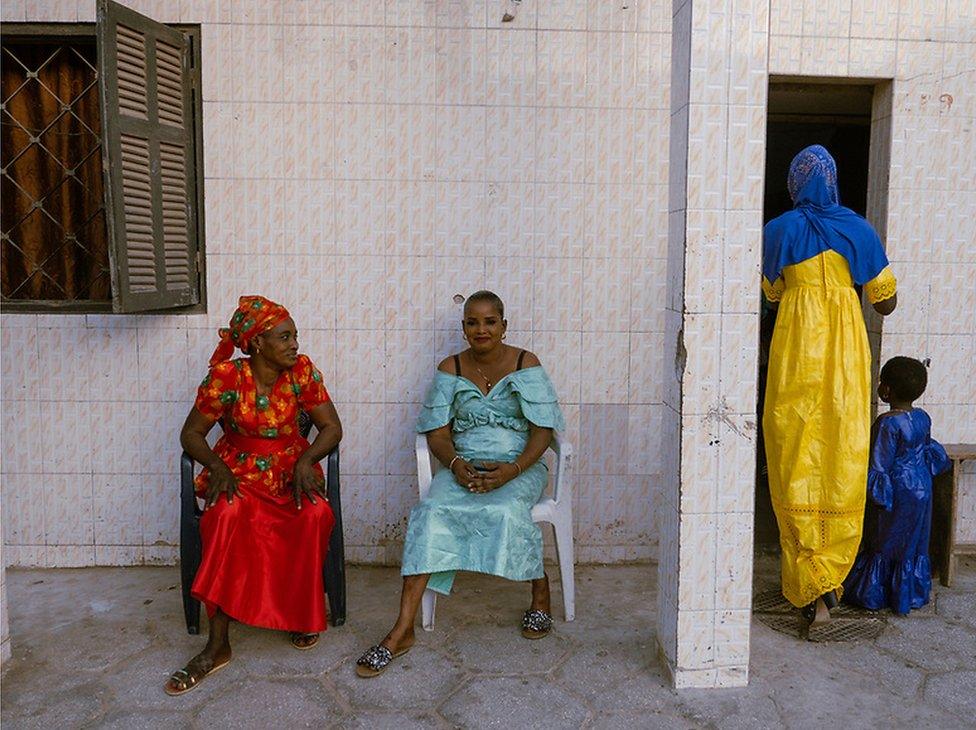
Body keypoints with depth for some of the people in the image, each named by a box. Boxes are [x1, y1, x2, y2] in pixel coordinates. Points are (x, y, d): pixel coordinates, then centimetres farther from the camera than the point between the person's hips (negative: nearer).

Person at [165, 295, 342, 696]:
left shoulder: (302, 370, -5)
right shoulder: (226, 377, -10)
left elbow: (332, 427, -2)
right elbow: (191, 433, -2)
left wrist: (306, 459, -20)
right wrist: (216, 465, -21)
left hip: (290, 469, 1)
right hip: (240, 471, -1)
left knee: (316, 514, -32)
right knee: (229, 516, -35)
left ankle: (303, 608, -5)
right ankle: (218, 645, -27)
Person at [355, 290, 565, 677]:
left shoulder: (526, 365, 0)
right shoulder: (450, 369, 7)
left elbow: (542, 431, -5)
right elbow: (437, 434, 3)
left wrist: (513, 469, -22)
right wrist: (457, 465, -18)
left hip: (519, 466, -2)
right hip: (463, 466, 2)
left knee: (507, 510, -34)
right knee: (431, 511, -27)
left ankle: (540, 594, -4)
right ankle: (403, 630, -29)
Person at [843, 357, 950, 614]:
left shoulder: (887, 424, -22)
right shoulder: (923, 418, 0)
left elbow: (878, 466, -21)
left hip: (895, 494, -7)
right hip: (921, 490, 7)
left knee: (882, 543, 7)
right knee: (914, 543, 18)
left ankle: (871, 594, 18)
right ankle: (913, 594, 29)